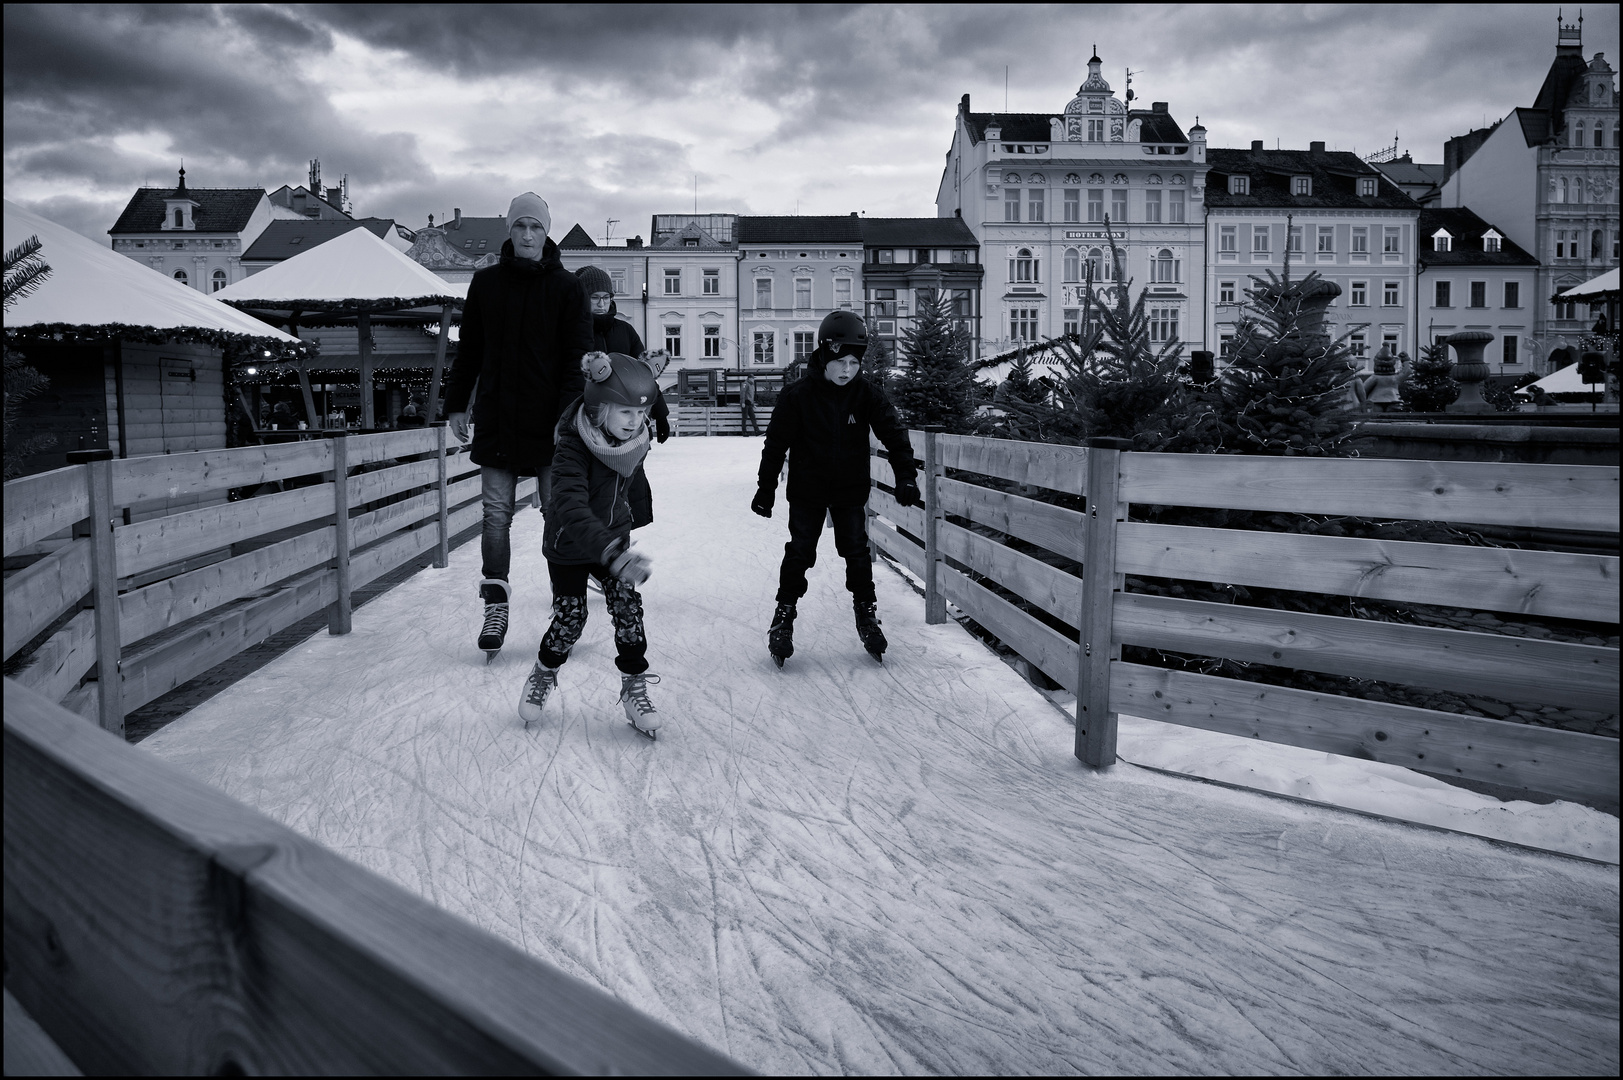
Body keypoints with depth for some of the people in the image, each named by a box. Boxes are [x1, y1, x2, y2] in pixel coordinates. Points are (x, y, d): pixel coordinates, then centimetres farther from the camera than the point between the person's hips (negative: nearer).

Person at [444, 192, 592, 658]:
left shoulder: (566, 287, 1)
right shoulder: (485, 283, 8)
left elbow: (577, 354, -3)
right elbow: (469, 349, 14)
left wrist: (570, 413, -13)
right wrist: (456, 402, 12)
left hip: (549, 422, -2)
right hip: (496, 418, 2)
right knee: (496, 514, 2)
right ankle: (495, 604, 10)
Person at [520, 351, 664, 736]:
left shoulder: (636, 438, -13)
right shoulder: (573, 447, -33)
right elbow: (573, 508, -48)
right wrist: (613, 553, -61)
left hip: (613, 537, 4)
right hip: (569, 546, -4)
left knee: (628, 608, -6)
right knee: (570, 618, 0)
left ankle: (634, 688, 11)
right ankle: (544, 673, 31)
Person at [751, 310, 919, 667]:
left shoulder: (867, 395, -7)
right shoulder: (797, 395, -13)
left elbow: (894, 432, -5)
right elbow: (776, 443, -7)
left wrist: (905, 474, -17)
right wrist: (766, 488, -4)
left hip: (850, 490, 2)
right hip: (807, 490, -1)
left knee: (857, 551, 2)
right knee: (799, 553, 0)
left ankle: (866, 611, 18)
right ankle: (784, 614, 15)